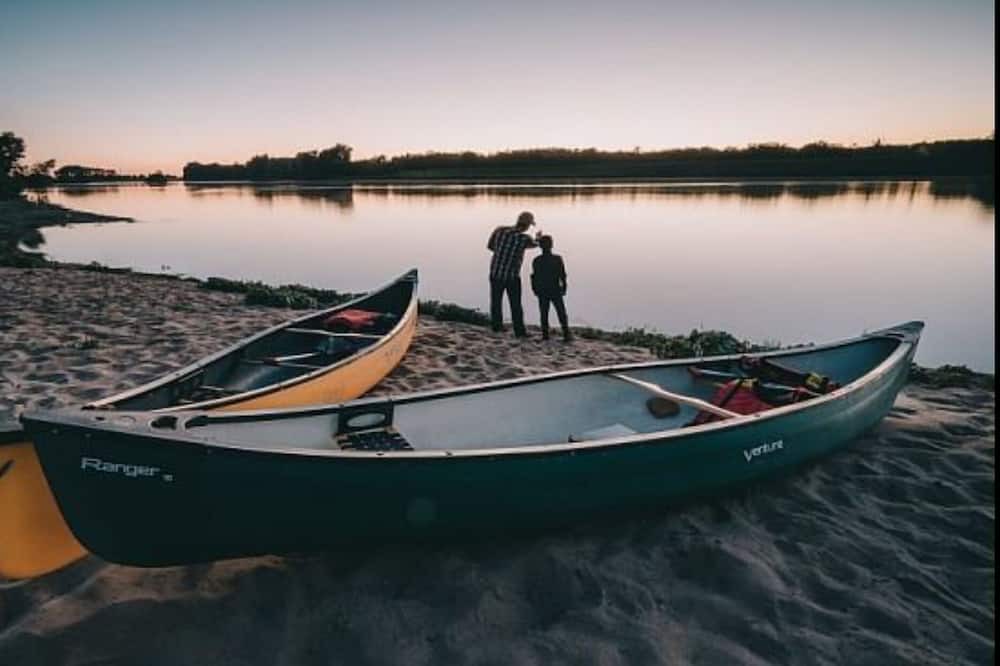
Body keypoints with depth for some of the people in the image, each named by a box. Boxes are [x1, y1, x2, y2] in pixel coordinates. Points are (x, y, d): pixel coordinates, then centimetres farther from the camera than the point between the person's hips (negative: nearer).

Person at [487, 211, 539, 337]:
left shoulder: (499, 230, -8)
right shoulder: (524, 238, -17)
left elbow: (490, 246, 9)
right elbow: (535, 244, 8)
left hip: (495, 273, 4)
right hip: (512, 276, -4)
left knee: (496, 300, 21)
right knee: (515, 305, 11)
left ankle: (497, 325, 35)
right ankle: (519, 331, 17)